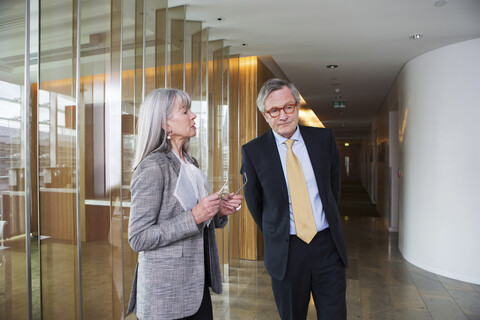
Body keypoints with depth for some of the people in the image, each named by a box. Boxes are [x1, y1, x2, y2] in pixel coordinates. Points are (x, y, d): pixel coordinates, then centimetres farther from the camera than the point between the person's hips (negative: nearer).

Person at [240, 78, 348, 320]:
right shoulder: (253, 151, -7)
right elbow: (254, 202, 4)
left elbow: (334, 186, 12)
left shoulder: (324, 139, 0)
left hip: (327, 245, 2)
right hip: (285, 252, -1)